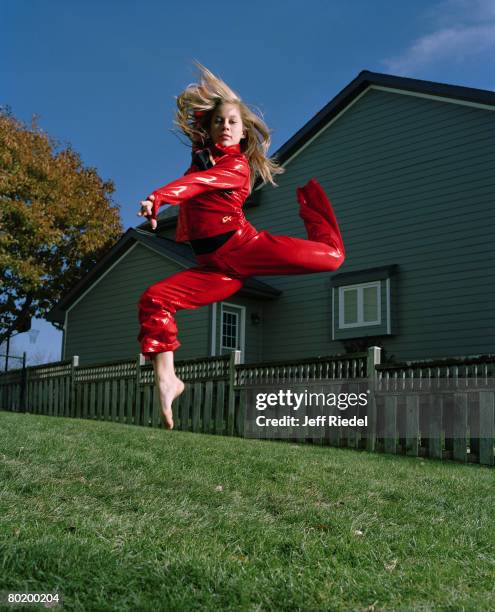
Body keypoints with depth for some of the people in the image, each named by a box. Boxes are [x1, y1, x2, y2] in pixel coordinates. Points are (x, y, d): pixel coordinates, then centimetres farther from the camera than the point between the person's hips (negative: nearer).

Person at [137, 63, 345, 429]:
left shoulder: (238, 165, -6)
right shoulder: (201, 154, 15)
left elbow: (202, 181, -27)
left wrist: (160, 196, -42)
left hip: (245, 247, -4)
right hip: (214, 266, 5)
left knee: (331, 255, -14)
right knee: (154, 299, -17)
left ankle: (308, 202, 20)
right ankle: (167, 380, -19)